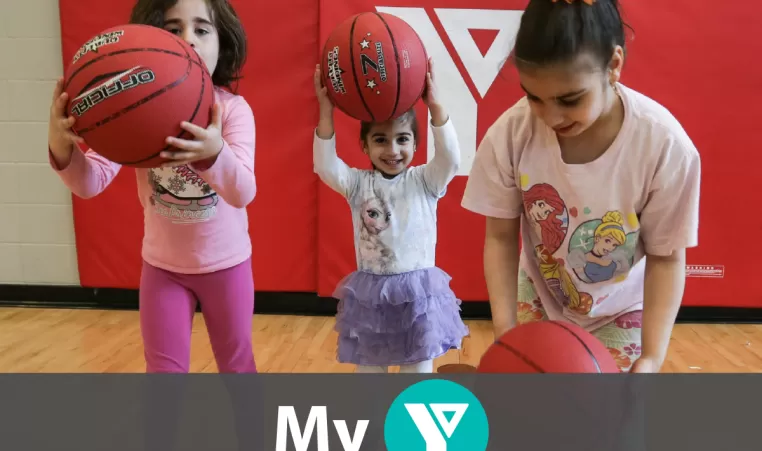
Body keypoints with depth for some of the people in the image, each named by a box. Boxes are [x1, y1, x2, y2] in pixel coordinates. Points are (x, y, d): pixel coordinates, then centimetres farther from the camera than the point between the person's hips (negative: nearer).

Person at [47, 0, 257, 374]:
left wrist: (214, 154, -54)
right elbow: (91, 182, -20)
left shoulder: (232, 108, -18)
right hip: (162, 265, 1)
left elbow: (243, 192, -32)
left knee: (236, 365, 17)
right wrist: (62, 150, -43)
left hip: (226, 263, -1)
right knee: (163, 371, 12)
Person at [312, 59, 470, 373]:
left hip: (418, 293, -1)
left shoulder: (424, 181, -3)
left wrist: (435, 107, -31)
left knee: (419, 370, 13)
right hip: (370, 294, 1)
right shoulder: (359, 183, -2)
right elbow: (325, 166, -17)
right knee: (368, 369, 16)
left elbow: (450, 159, -20)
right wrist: (326, 110, -27)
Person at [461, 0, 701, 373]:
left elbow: (666, 257, -17)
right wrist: (505, 331, -23)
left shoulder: (665, 145, -29)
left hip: (620, 312, -1)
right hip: (538, 298, 2)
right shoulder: (510, 133, -27)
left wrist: (652, 357, -25)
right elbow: (500, 238, -14)